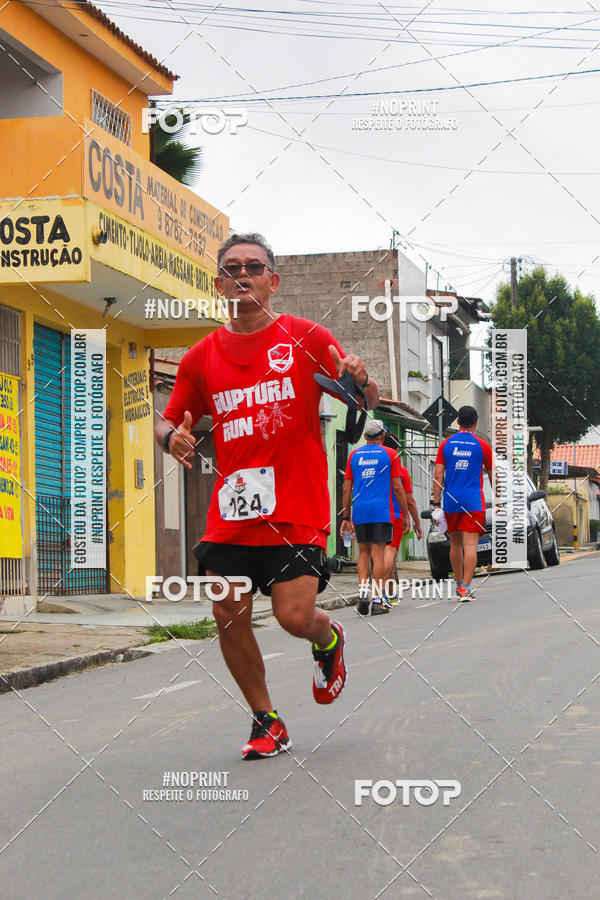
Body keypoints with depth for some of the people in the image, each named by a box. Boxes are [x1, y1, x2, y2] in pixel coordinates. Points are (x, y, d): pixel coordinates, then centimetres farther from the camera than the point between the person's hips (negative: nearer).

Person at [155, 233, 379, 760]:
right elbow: (170, 422, 18)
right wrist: (173, 438, -7)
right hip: (230, 512, 3)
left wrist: (359, 381, -24)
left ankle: (328, 640, 26)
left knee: (295, 616, -13)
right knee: (229, 618, -4)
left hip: (297, 508, -3)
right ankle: (266, 722, 15)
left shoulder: (306, 339, 1)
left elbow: (367, 401, 0)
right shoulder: (202, 358, 9)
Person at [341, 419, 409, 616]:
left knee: (363, 552, 13)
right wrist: (405, 514, 7)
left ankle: (363, 591, -2)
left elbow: (347, 489, 9)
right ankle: (378, 599, -5)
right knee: (378, 553, -3)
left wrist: (346, 517, 15)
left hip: (359, 511, 3)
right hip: (381, 511, -3)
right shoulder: (390, 454, 2)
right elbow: (397, 488, 0)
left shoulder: (354, 455, 11)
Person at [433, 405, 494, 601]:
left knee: (455, 544, 15)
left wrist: (436, 505, 1)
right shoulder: (482, 446, 0)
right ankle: (466, 587, -16)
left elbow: (438, 477, 0)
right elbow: (492, 477, 8)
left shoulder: (446, 444, 5)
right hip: (474, 501, -3)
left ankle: (459, 584, 25)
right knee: (470, 545, -7)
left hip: (451, 502, 3)